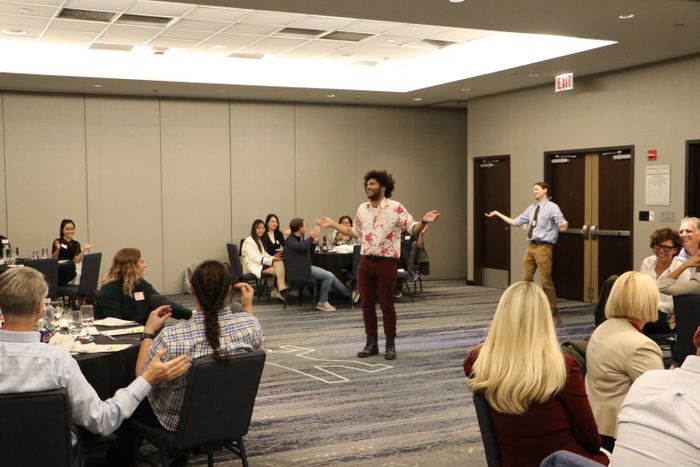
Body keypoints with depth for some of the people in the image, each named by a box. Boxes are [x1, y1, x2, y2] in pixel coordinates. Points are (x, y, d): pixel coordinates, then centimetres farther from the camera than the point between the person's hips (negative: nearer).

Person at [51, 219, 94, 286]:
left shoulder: (76, 244, 10)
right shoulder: (57, 242, -1)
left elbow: (76, 260, 1)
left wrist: (84, 250, -10)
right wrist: (57, 249, -22)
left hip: (71, 271, 3)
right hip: (59, 270, -3)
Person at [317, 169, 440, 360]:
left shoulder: (396, 208, -7)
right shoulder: (362, 209, 10)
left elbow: (413, 228, -9)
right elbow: (355, 232, 23)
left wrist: (423, 221, -29)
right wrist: (332, 224, 22)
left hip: (386, 263, -5)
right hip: (366, 262, 5)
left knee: (387, 305, 1)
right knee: (367, 304, 8)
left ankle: (390, 345, 13)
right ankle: (371, 343, 19)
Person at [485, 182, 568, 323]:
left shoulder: (552, 207, -5)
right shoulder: (532, 208, 15)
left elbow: (563, 225, -16)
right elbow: (515, 222, 20)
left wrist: (563, 225, -40)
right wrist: (497, 213, 20)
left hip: (543, 247, -7)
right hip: (531, 246, 7)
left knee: (546, 281, -5)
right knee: (526, 280, 11)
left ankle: (554, 315, 6)